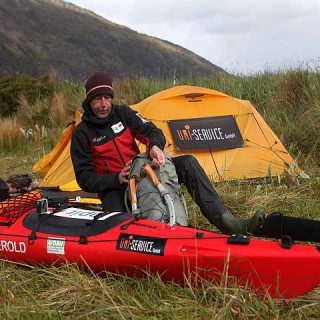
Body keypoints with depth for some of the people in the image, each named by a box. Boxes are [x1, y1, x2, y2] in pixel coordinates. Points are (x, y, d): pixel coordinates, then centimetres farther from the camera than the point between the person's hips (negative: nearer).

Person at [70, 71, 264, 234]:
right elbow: (85, 179, -10)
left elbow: (152, 131, -8)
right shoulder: (82, 134, -8)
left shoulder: (123, 113, 3)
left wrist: (155, 146, -33)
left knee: (187, 163, -16)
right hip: (114, 189, -4)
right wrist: (116, 179, -25)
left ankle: (224, 220, -24)